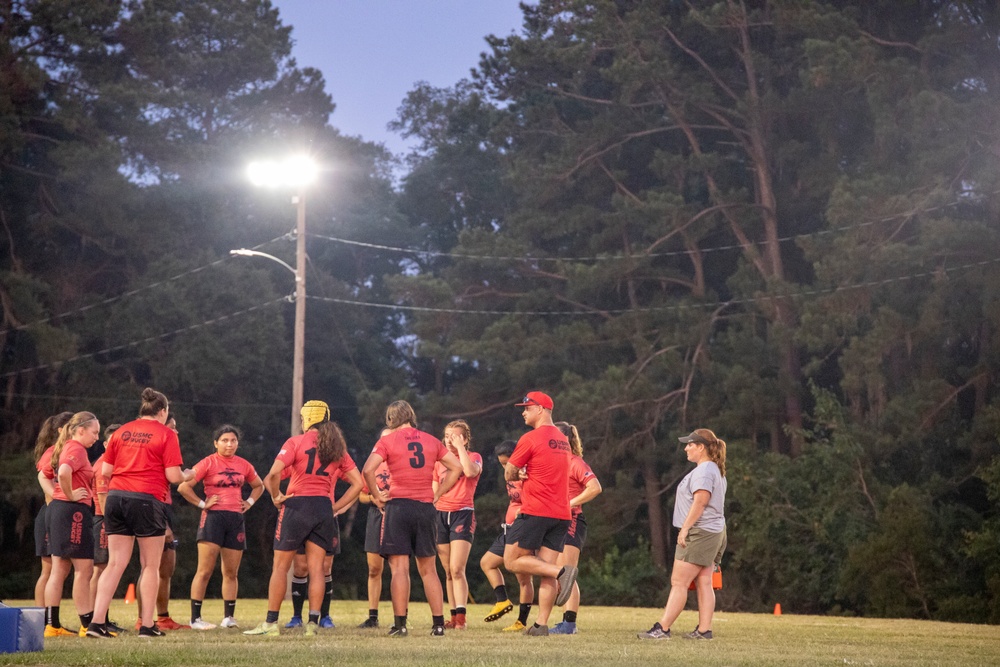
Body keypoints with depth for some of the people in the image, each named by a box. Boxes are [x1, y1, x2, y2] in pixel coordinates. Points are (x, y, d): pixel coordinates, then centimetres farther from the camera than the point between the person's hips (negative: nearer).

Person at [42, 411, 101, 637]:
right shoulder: (77, 449, -13)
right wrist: (70, 495, -18)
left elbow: (45, 474, 26)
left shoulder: (63, 448, 17)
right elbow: (64, 472, -31)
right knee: (84, 569, -6)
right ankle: (88, 625, -4)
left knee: (59, 570, 10)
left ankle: (52, 625, 10)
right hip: (74, 510, -10)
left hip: (57, 508, 10)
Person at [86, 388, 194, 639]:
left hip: (116, 496, 5)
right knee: (150, 566, 6)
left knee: (115, 564, 7)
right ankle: (147, 625, 6)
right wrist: (189, 475, 13)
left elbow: (105, 470, 10)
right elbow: (173, 476, -8)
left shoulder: (121, 432, 11)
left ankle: (97, 622, -1)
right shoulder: (166, 434, -3)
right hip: (147, 500, -5)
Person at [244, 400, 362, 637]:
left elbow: (273, 474, -17)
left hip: (297, 505, -4)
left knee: (280, 566, 4)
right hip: (324, 509, 4)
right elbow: (358, 483, 8)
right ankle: (313, 622, 0)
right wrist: (336, 507, 10)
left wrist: (276, 496, -2)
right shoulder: (337, 448, 10)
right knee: (316, 568, 6)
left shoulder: (296, 442, -4)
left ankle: (271, 622, 2)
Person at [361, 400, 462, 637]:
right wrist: (437, 494, 11)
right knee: (428, 569, 10)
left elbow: (367, 470, -14)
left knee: (399, 568, -2)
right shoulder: (431, 441, 11)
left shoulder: (388, 440, -1)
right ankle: (438, 624, 8)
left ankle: (400, 624, -7)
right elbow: (456, 467, 11)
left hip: (398, 505, -3)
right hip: (426, 507, 4)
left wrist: (377, 496, -2)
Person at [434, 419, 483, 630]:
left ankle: (461, 617, -19)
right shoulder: (440, 461, 15)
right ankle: (453, 616, 8)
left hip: (463, 514, -5)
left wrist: (460, 447, -15)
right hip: (441, 515, 5)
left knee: (457, 569, -16)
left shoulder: (474, 457, 2)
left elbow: (470, 471, -23)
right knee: (448, 571, 5)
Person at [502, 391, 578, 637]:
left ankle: (562, 571, -15)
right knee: (547, 569, 5)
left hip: (535, 513, -7)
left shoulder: (531, 438, -9)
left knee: (512, 561, 1)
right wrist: (527, 474, 3)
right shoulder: (562, 439, 16)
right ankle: (541, 625, 0)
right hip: (561, 514, 7)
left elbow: (509, 474, -3)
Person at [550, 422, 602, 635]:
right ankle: (567, 622, 12)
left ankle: (570, 623, -13)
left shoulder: (576, 463, -8)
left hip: (571, 522, -9)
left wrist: (571, 503, -17)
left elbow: (595, 487, -19)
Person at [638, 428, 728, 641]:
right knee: (704, 583, 8)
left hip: (699, 533, -10)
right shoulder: (716, 471, 19)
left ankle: (662, 628, -11)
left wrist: (685, 528, -22)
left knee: (678, 582, -10)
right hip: (715, 532, 10)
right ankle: (704, 630, 6)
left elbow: (700, 501, -24)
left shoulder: (703, 470, -14)